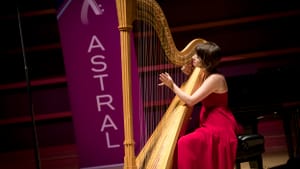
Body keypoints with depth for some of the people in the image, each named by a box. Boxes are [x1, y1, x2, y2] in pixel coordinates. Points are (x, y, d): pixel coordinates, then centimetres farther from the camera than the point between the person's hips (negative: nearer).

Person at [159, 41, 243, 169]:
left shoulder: (216, 78, -18)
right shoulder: (206, 76, 9)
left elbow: (191, 101, -20)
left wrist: (172, 86, -11)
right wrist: (190, 75, 13)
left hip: (219, 127, -10)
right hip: (210, 125, 10)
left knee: (185, 144, -26)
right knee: (179, 141, 4)